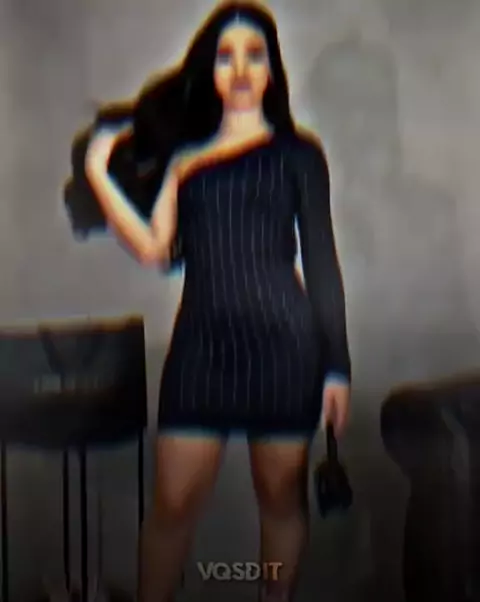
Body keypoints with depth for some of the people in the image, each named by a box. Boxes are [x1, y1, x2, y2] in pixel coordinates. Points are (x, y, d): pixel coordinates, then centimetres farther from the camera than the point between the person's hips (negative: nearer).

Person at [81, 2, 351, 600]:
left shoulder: (298, 152, 8)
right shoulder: (186, 156, 15)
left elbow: (321, 260, 5)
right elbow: (154, 249, 4)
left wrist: (336, 365, 0)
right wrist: (98, 172, -1)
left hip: (282, 341, -1)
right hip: (202, 340, 2)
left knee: (281, 496, 6)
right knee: (172, 502, -1)